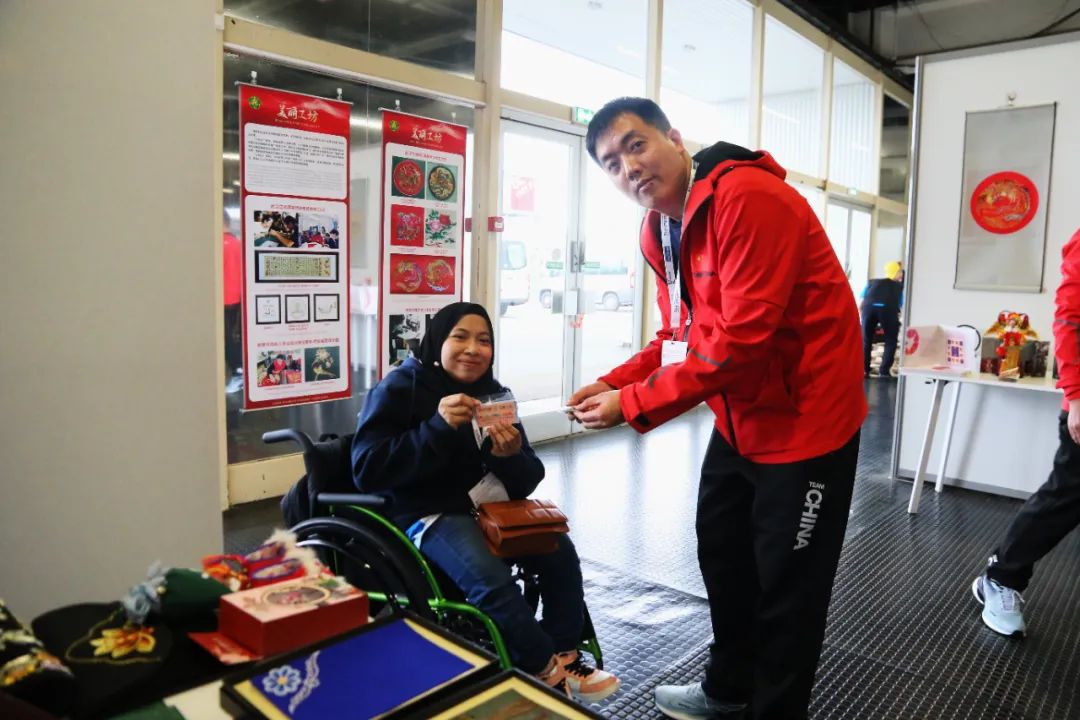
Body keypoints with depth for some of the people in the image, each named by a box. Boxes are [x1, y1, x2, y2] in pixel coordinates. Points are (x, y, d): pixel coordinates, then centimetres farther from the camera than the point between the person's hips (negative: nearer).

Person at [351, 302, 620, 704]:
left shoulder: (493, 393, 7)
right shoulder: (399, 390, -9)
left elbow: (526, 482, 4)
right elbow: (366, 470, -22)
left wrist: (511, 456, -22)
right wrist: (437, 428, -30)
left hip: (487, 503, 6)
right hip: (423, 511, -6)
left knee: (560, 550, -9)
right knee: (491, 578, -28)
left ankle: (564, 658, 6)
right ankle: (546, 670, -7)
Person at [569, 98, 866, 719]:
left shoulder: (751, 198, -25)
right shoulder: (658, 229, 4)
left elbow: (742, 338, -31)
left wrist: (634, 405, -25)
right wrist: (613, 384, -7)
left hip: (805, 418, -9)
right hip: (739, 419, 9)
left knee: (786, 588, 6)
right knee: (722, 558, 22)